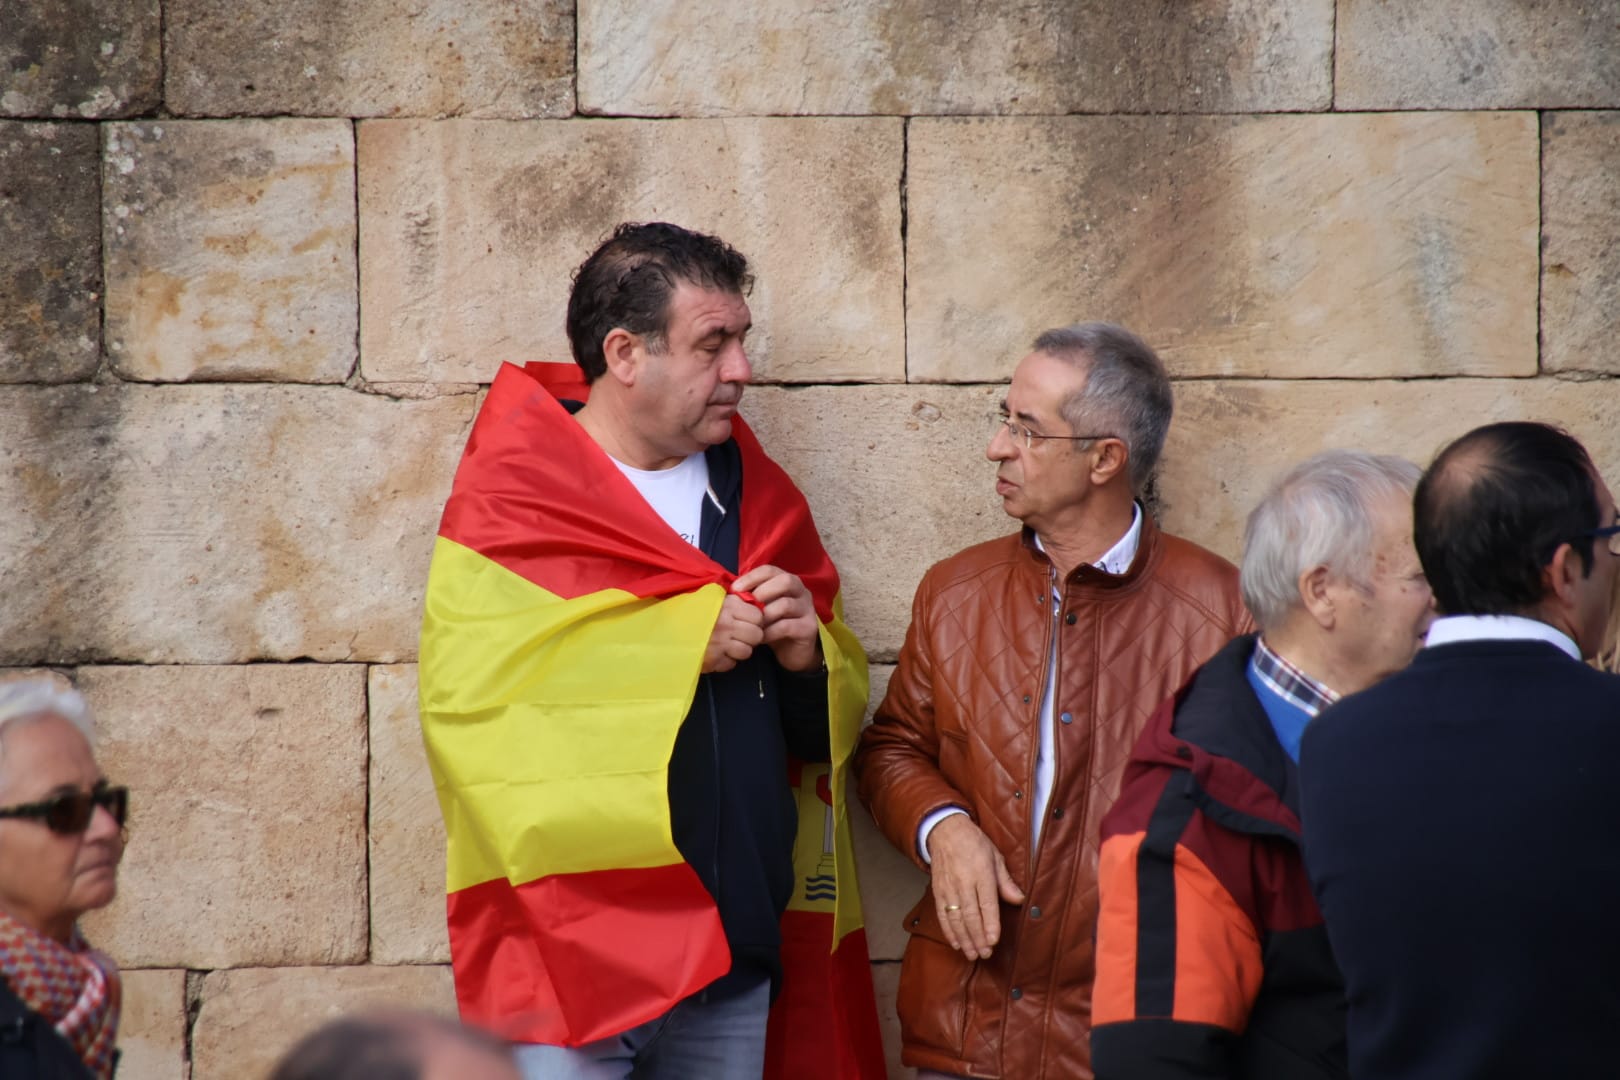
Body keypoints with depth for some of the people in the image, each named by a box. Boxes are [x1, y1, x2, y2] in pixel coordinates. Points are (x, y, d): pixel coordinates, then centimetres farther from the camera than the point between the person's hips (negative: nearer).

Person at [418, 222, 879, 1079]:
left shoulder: (757, 496, 12)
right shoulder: (508, 497, -5)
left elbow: (830, 723, 18)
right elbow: (469, 697, -18)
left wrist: (807, 657, -6)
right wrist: (678, 647, -15)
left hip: (734, 946, 5)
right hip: (571, 943, -5)